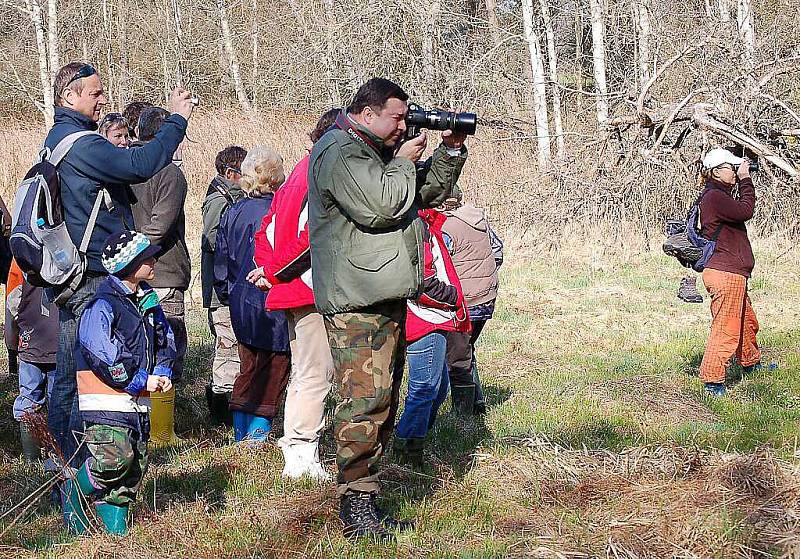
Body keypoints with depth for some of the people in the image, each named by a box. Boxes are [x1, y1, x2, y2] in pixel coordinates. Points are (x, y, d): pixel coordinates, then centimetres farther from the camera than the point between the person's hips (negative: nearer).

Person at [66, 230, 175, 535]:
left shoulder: (148, 301, 13)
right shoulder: (102, 306, -14)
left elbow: (165, 340, 21)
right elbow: (103, 356, -20)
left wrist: (163, 372, 1)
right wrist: (142, 381, -14)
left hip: (137, 404, 8)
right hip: (105, 402, -8)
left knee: (134, 469, 7)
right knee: (116, 459, -19)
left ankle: (115, 530, 16)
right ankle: (74, 494, 6)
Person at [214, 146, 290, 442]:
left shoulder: (233, 212, 4)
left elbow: (221, 259, 11)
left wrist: (226, 295, 22)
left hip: (241, 304, 6)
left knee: (249, 367, 16)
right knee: (275, 368, 4)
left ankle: (240, 432, 16)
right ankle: (259, 429, 1)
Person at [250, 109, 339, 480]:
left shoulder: (299, 173, 20)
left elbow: (268, 228, 19)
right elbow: (313, 233, -21)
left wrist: (270, 266, 8)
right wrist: (275, 270, -11)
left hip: (290, 289, 10)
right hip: (313, 288, -10)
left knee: (302, 374, 14)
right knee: (317, 374, -7)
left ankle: (295, 456, 18)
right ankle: (303, 459, -8)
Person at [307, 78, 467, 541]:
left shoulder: (378, 151, 22)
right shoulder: (340, 152, -11)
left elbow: (428, 194, 29)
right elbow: (379, 207, -23)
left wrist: (451, 151, 15)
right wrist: (404, 163, -8)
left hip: (387, 296, 11)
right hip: (358, 302, -11)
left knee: (384, 400, 13)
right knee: (366, 400, -15)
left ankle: (367, 499, 18)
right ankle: (357, 508, -13)